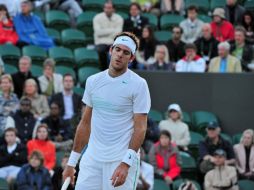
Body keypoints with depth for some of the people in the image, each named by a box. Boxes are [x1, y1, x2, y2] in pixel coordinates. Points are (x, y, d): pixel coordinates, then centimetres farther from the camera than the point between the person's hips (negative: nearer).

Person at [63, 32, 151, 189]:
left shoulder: (138, 85, -6)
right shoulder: (93, 81, 10)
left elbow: (140, 128, -10)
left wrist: (125, 164, -20)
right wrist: (72, 161, 13)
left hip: (122, 160, -5)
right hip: (91, 159, 5)